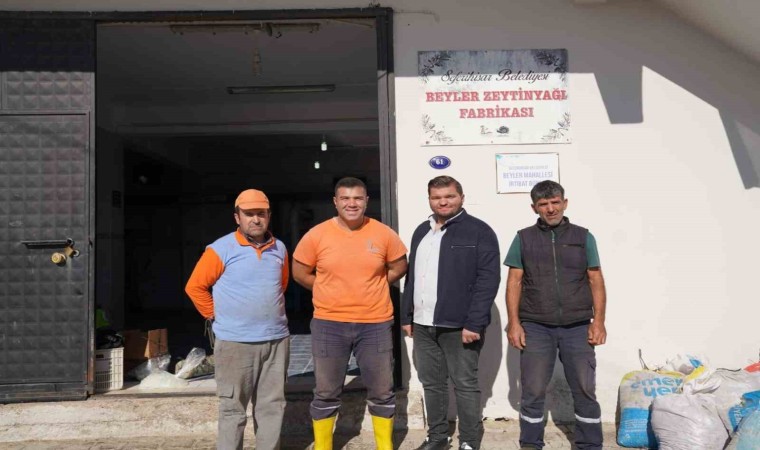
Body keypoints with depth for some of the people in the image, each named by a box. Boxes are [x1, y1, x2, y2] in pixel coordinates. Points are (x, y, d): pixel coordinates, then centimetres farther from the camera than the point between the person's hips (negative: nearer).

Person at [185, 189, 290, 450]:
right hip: (235, 342, -4)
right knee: (232, 408, 4)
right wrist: (217, 315, -1)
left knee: (272, 405, 12)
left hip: (277, 339, 5)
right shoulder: (221, 249, -8)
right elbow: (195, 287, -4)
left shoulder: (279, 249, 7)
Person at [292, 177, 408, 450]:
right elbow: (300, 273, 5)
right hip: (329, 324, 0)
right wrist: (332, 292, 4)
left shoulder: (383, 234, -3)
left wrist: (371, 288, 5)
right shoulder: (317, 235, -5)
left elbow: (398, 267, 11)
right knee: (326, 393, 12)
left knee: (381, 391, 12)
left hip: (375, 324, 1)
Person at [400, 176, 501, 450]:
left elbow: (488, 279, -13)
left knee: (465, 384, 4)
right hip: (422, 324, 6)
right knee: (431, 383, 14)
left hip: (460, 324, -6)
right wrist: (406, 316, 13)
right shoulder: (421, 232, 14)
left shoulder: (479, 231, -6)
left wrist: (474, 323, -19)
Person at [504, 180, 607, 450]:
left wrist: (598, 322, -2)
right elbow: (514, 282, 3)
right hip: (536, 327, 0)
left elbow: (596, 281, 5)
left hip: (577, 327, 1)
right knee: (533, 392, 7)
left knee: (585, 391, 8)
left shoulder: (583, 237, 6)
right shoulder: (523, 238, 4)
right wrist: (514, 323, -4)